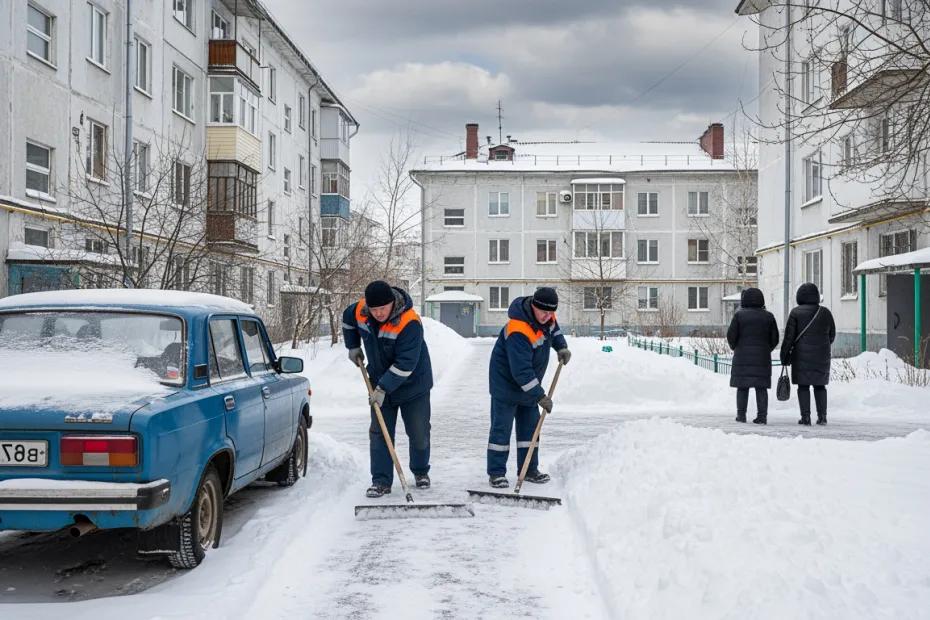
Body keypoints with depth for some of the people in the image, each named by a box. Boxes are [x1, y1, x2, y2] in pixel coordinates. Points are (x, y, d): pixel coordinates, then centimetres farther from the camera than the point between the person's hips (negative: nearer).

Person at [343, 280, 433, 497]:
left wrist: (384, 388, -29)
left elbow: (405, 364, -31)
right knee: (379, 433, 0)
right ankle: (381, 481, 3)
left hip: (413, 385, -4)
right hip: (380, 384, 4)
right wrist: (353, 347, 12)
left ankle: (421, 472, 30)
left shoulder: (409, 323, -32)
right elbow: (348, 319, 14)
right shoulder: (360, 311, -13)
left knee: (419, 433, 7)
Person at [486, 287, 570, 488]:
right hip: (506, 382, -8)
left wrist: (561, 347, 2)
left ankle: (529, 469, 19)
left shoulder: (546, 316, -8)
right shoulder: (518, 331, -34)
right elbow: (521, 371, -33)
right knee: (501, 427, -4)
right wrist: (540, 396, -29)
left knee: (530, 425, 11)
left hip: (529, 383, 8)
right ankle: (496, 473, 1)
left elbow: (553, 328, 20)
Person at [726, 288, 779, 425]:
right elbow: (775, 338, 6)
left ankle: (741, 415, 6)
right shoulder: (768, 316, 4)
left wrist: (735, 348, 14)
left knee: (742, 387, 5)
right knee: (761, 388, 3)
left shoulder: (739, 315, -5)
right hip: (762, 358, 2)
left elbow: (731, 335, -4)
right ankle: (762, 415, 0)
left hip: (742, 357, -2)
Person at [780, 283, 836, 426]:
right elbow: (832, 335, 11)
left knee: (803, 386, 2)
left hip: (802, 356, -3)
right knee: (820, 386, 12)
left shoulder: (796, 313, -6)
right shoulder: (825, 312, 5)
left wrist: (785, 357, -2)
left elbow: (789, 337, -8)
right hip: (822, 356, 3)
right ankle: (822, 416, 9)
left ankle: (805, 417, -2)